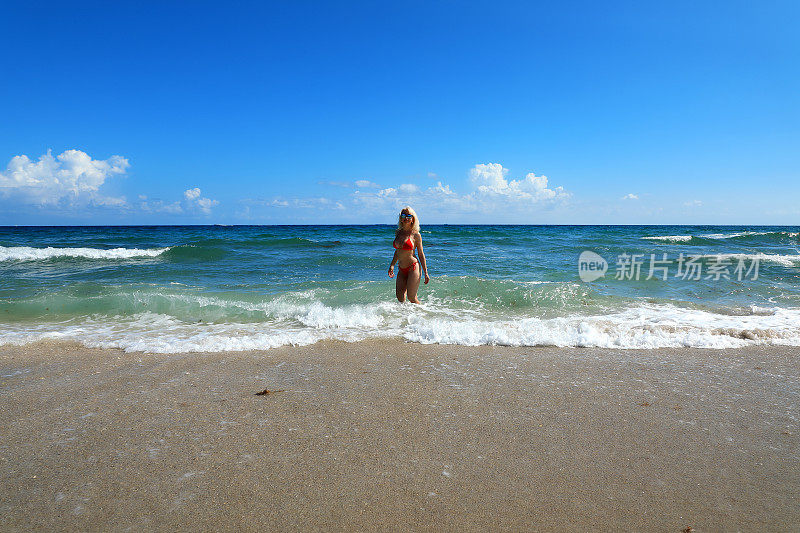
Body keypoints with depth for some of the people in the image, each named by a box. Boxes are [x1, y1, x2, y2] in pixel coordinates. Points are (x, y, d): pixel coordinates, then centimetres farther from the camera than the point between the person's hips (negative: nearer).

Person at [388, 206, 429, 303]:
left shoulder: (415, 234, -6)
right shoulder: (398, 233, 8)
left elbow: (421, 254, -3)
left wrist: (425, 273, -6)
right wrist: (392, 265, 10)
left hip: (413, 268, -5)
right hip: (401, 270, 5)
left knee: (412, 298, -4)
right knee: (400, 298, 2)